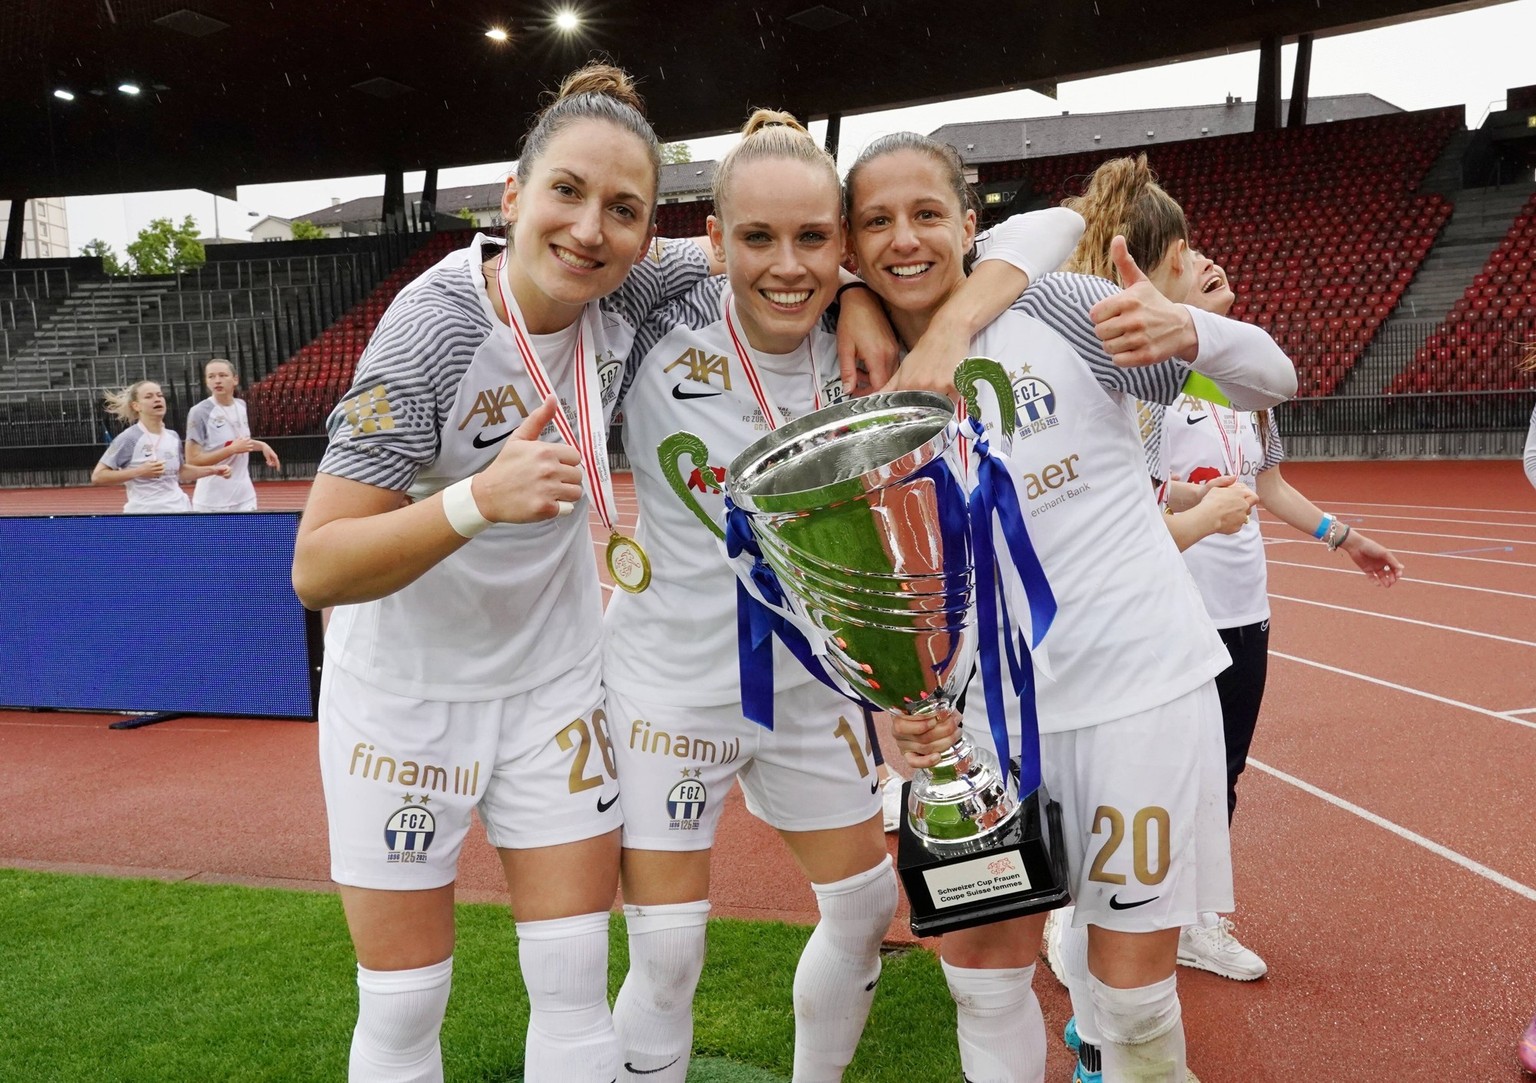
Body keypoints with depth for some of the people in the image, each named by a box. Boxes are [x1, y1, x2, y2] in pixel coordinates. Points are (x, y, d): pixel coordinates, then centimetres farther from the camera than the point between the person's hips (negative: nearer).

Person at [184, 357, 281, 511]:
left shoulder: (241, 406, 6)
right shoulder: (199, 412, -14)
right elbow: (193, 459, -18)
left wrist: (261, 445, 7)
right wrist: (232, 449, -21)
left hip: (244, 497, 6)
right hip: (212, 502, -6)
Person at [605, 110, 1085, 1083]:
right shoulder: (659, 343, -20)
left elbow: (1051, 228, -11)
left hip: (813, 684, 5)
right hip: (671, 684, -4)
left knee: (868, 908, 17)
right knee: (666, 958, 0)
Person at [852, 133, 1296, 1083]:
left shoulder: (1051, 309, -6)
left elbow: (1272, 382, -6)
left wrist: (1185, 331, -27)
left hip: (1143, 686, -3)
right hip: (995, 709, 3)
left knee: (1134, 989, 5)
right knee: (982, 964, 9)